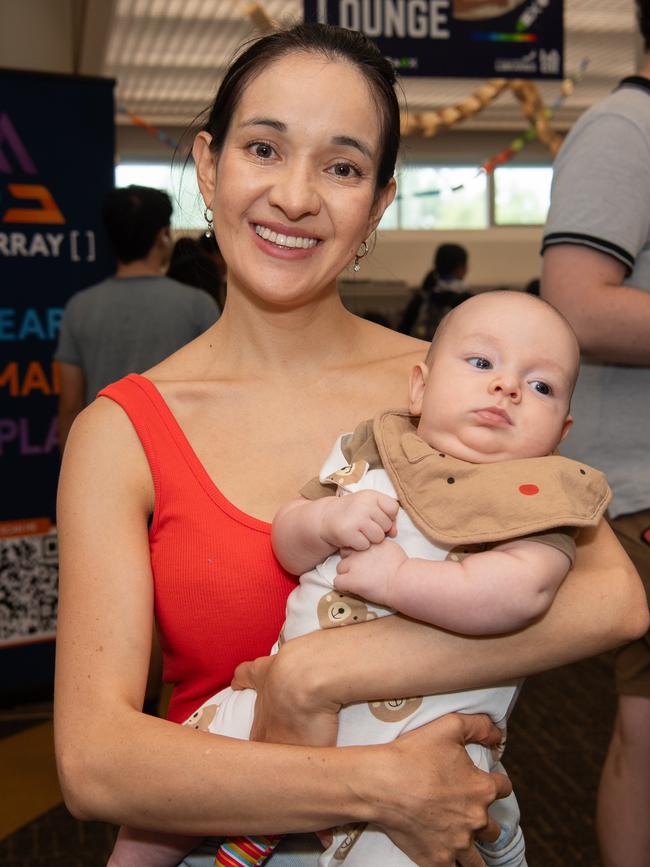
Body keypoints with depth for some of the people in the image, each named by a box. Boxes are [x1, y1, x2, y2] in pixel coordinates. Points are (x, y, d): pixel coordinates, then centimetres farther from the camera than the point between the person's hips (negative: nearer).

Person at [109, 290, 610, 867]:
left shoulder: (538, 497, -7)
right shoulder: (370, 454, 7)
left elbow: (523, 591, -26)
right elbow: (286, 545, 9)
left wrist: (394, 577, -22)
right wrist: (327, 520, -13)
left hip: (423, 744, -3)